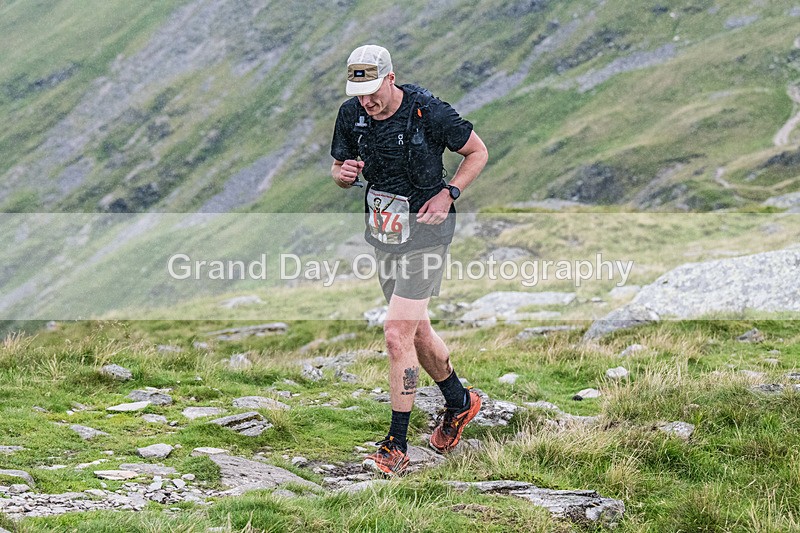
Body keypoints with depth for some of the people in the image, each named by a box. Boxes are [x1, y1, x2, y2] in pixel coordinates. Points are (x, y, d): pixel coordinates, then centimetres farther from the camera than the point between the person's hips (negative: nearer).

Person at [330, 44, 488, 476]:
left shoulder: (429, 113, -18)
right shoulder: (351, 115, -4)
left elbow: (478, 152, -4)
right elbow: (339, 169, 10)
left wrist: (449, 193, -16)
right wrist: (343, 174, -14)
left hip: (424, 233, -6)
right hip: (382, 231, 6)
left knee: (397, 334, -14)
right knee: (416, 331, 18)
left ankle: (396, 447, -7)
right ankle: (459, 402, 43)